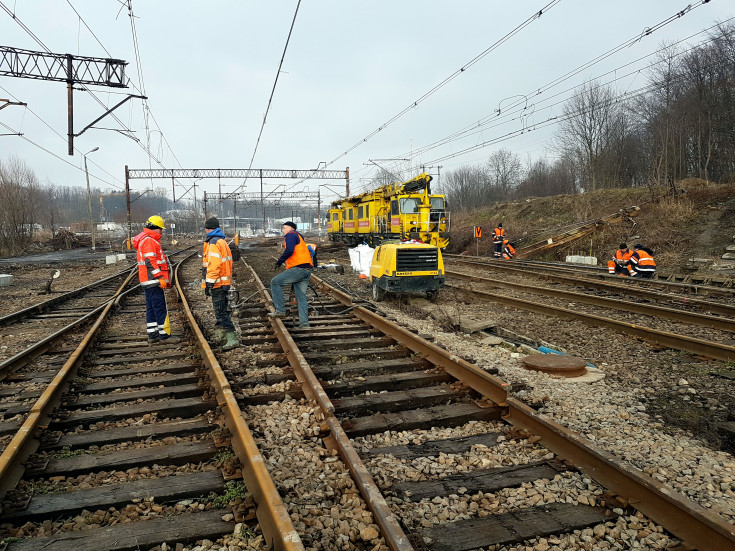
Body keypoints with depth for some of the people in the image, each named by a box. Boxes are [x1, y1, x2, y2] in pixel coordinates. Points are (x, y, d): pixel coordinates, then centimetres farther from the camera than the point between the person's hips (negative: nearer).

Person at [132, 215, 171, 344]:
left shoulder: (148, 240, 21)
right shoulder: (149, 241, -13)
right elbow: (150, 261, -22)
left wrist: (164, 278, 25)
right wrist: (160, 277, -22)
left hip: (148, 281, 11)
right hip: (153, 281, -11)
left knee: (151, 308, 12)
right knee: (160, 308, -7)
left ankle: (152, 335, 16)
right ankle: (164, 334, -4)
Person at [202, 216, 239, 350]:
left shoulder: (213, 243, -14)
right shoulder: (223, 242, 17)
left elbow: (214, 265, -23)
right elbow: (228, 262, 22)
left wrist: (209, 283, -23)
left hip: (217, 284, -10)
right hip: (224, 282, 10)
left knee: (221, 311, -11)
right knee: (220, 310, 20)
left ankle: (232, 338, -15)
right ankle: (220, 334, 32)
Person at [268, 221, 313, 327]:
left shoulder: (291, 235, 1)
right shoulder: (299, 237, 30)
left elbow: (289, 251, -16)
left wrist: (279, 262, -9)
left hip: (298, 268, -9)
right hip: (307, 270, 9)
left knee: (275, 282, -1)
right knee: (301, 297, 9)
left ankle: (280, 310, -3)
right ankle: (304, 322, 6)